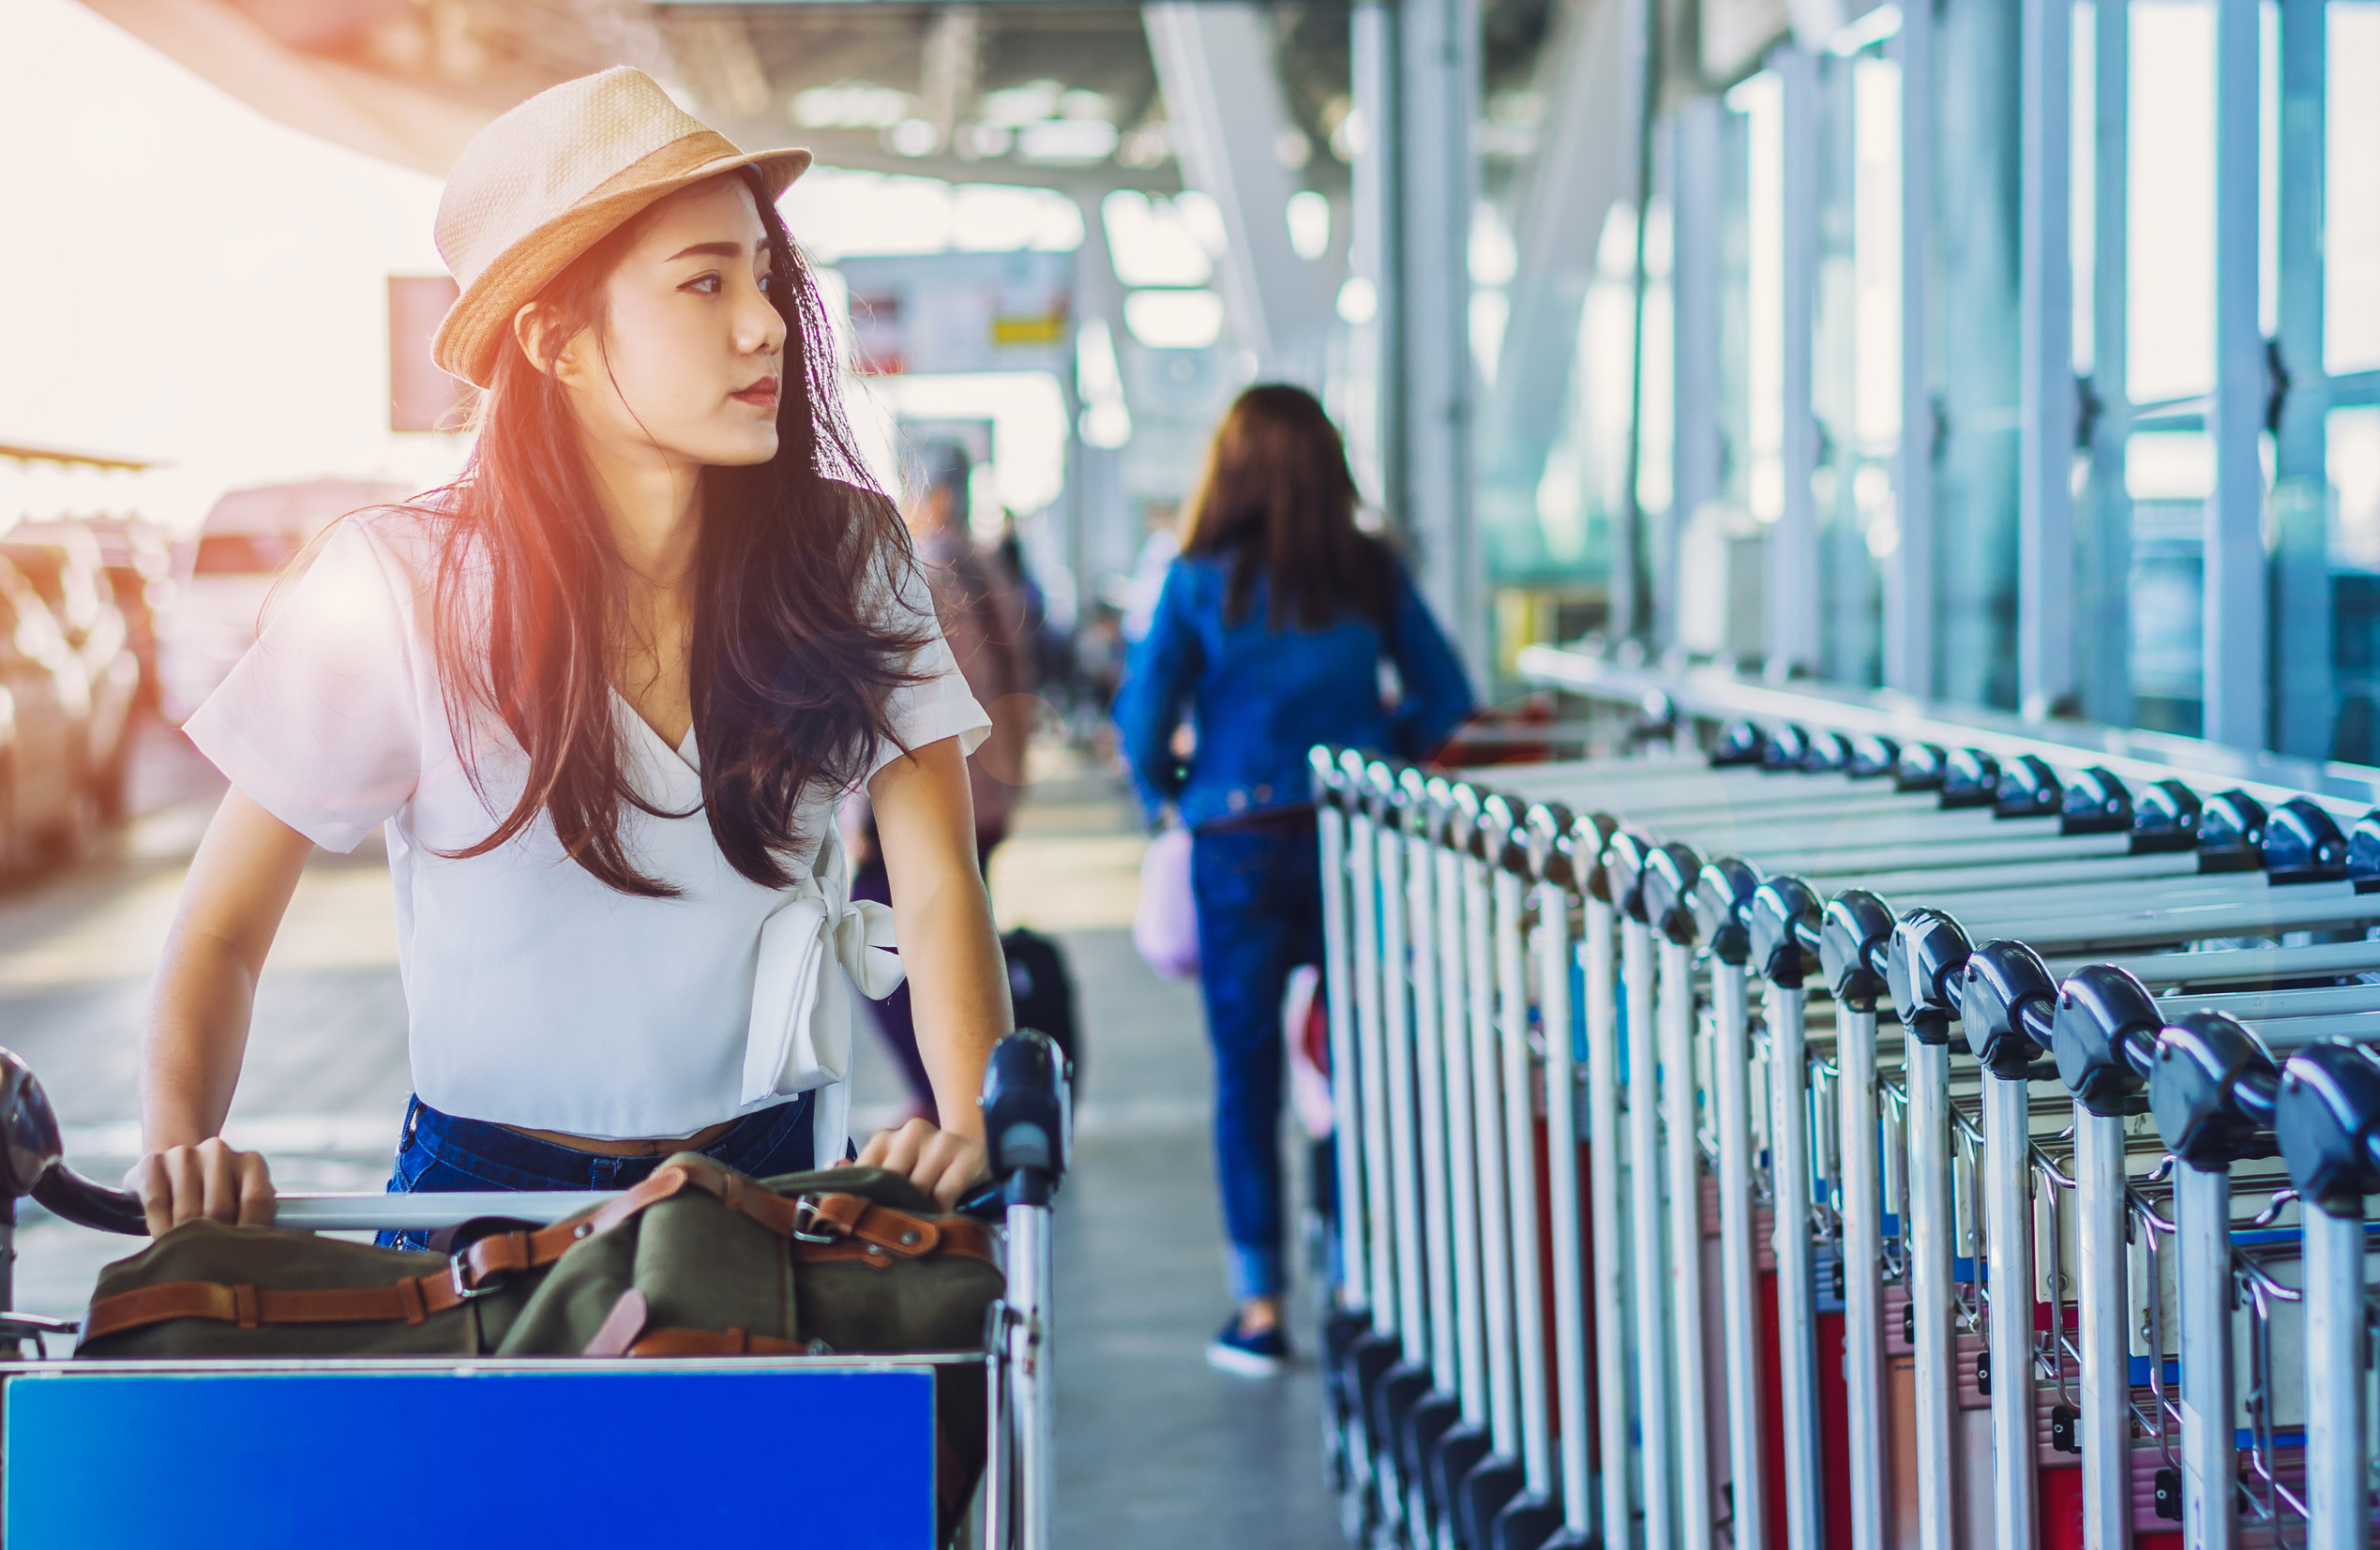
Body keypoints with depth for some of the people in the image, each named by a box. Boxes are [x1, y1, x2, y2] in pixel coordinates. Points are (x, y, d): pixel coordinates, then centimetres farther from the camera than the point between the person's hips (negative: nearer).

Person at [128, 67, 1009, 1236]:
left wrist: (977, 1126, -26)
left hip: (771, 1178, 2)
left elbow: (938, 886, -6)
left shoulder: (845, 557, -1)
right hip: (487, 1184, -2)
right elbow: (223, 931, -3)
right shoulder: (400, 588, -8)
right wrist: (178, 1144, -22)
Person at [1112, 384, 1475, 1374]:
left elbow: (1142, 717, -7)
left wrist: (1166, 792, 11)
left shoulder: (1202, 580, -5)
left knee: (1247, 1075, 5)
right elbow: (1446, 696, 6)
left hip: (1241, 839, -2)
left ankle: (1260, 1309, 7)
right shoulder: (1372, 573, 2)